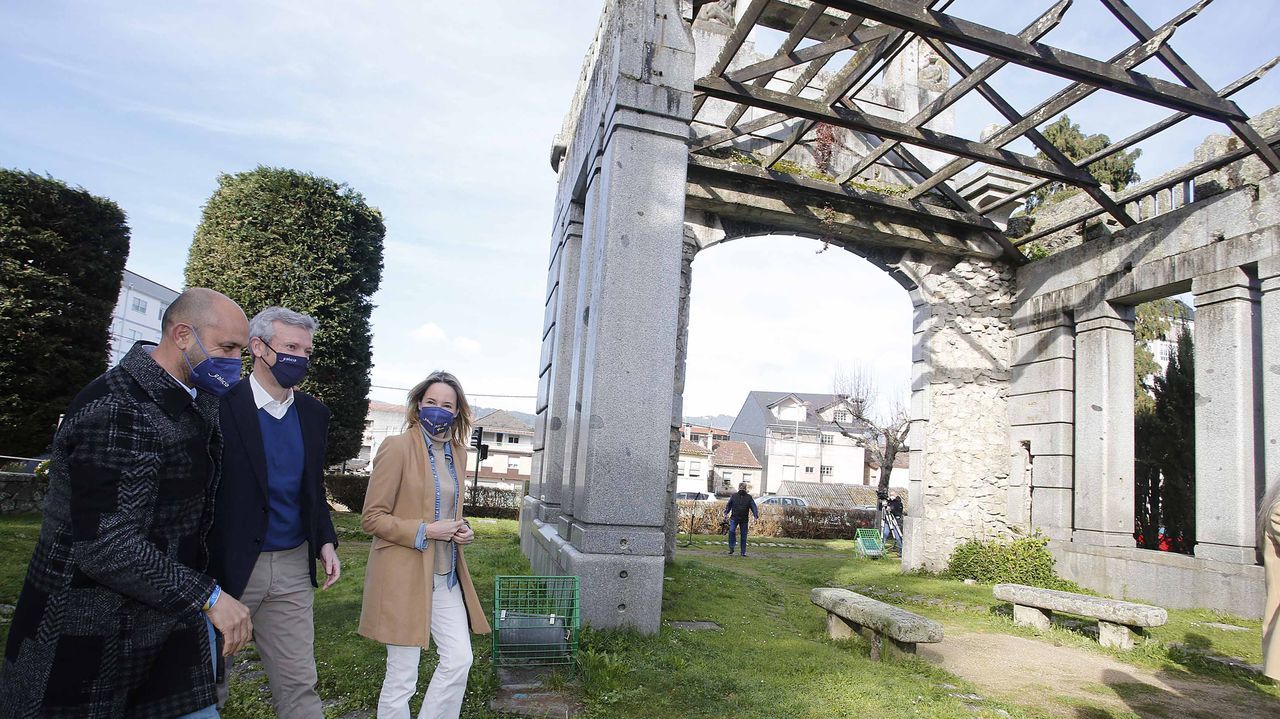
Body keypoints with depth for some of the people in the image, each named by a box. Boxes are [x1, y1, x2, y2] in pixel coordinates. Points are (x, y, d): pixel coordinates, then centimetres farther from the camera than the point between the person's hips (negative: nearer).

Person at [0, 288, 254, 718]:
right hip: (93, 636, -7)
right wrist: (207, 596, -26)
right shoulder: (118, 412, -24)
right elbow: (106, 545, -29)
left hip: (169, 617, 8)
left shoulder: (199, 400, 4)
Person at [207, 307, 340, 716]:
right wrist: (203, 573, -12)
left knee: (298, 686, 9)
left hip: (293, 567, 4)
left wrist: (325, 541, 4)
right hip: (227, 567, -4)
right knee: (207, 684, 16)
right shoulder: (220, 405, -11)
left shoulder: (314, 414, 6)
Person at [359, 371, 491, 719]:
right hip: (405, 575, -6)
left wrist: (461, 529, 2)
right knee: (402, 677, 4)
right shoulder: (397, 447, -12)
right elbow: (372, 517, -12)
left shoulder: (457, 452, 8)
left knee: (459, 659, 7)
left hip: (446, 575, 7)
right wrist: (426, 531, -18)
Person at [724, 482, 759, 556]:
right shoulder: (734, 496, 7)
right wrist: (726, 513, -2)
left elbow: (753, 506, 0)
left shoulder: (749, 497, 6)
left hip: (744, 519, 1)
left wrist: (756, 515, -15)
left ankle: (743, 552, 14)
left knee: (744, 536, 4)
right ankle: (731, 548, -12)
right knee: (731, 531, -21)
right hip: (734, 518, -1)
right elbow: (728, 505, 12)